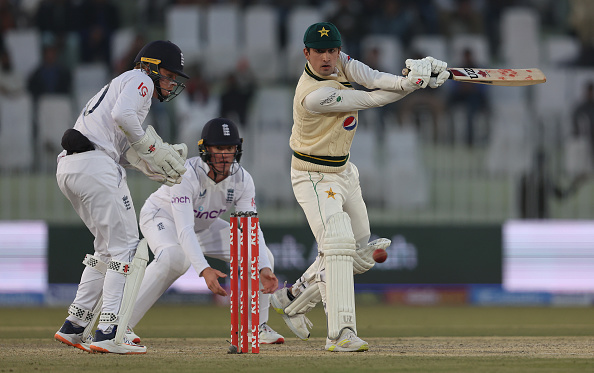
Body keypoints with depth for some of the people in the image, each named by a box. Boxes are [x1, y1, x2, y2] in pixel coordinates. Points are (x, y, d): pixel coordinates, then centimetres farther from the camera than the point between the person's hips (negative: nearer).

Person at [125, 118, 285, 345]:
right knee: (174, 257, -39)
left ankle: (258, 327, 12)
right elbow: (184, 230, -42)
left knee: (263, 257, -6)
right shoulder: (186, 174, -36)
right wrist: (204, 270, -56)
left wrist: (265, 269, -38)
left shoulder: (242, 179, -19)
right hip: (162, 217, -6)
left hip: (204, 225, 6)